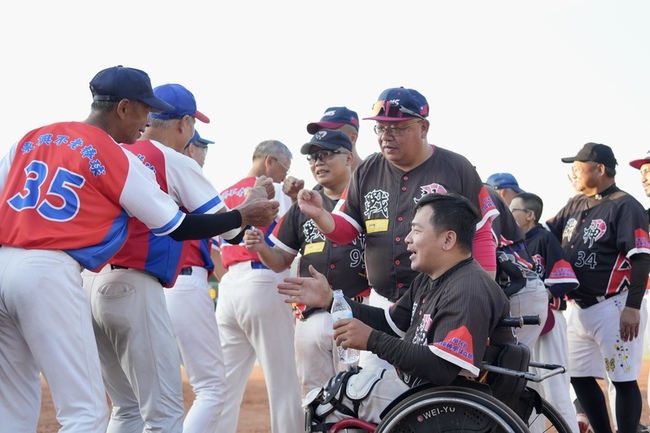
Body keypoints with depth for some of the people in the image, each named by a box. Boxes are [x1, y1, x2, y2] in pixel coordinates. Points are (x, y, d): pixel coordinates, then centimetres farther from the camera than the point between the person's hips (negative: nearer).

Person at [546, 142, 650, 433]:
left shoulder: (625, 206, -11)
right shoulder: (575, 206, 13)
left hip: (614, 308, -9)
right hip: (580, 309, 9)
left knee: (623, 380, -4)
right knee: (580, 377, 12)